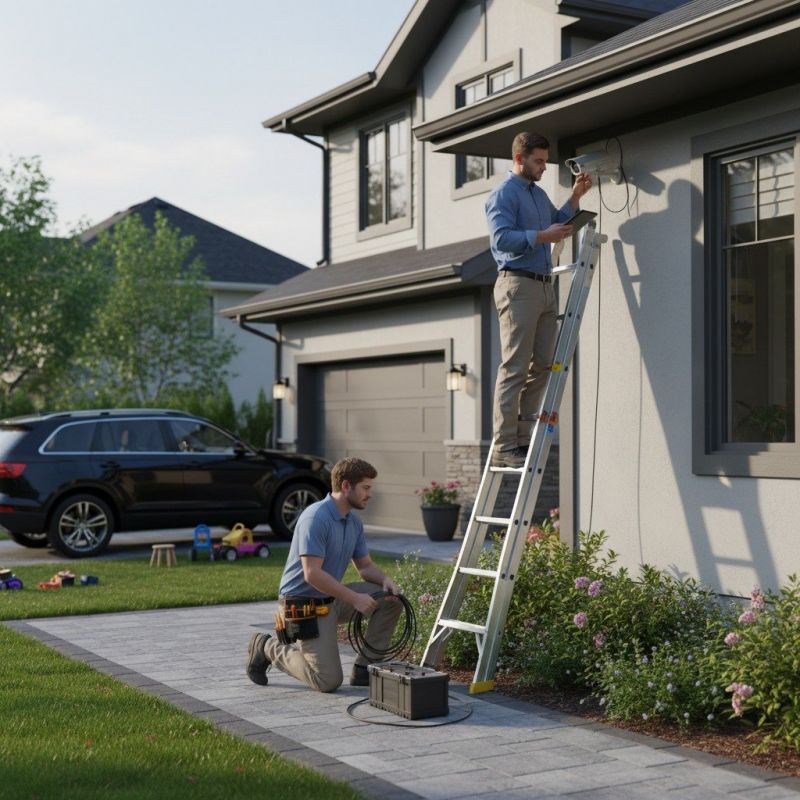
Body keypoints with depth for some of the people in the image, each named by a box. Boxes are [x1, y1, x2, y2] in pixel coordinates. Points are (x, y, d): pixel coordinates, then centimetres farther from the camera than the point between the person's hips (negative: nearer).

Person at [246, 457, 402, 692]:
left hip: (332, 599, 9)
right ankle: (268, 648, 6)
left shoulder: (354, 522, 6)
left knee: (391, 599, -4)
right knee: (328, 681, -14)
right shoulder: (315, 518, -23)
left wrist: (385, 580, -10)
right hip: (304, 604, -9)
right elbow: (312, 574, -28)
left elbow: (365, 566, 12)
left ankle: (364, 668, 4)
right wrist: (354, 598, -24)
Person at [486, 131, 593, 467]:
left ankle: (523, 436, 12)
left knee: (542, 366, 7)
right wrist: (543, 236, -20)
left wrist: (575, 197, 20)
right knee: (515, 369, -10)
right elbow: (502, 238, -18)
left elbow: (559, 223, 33)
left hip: (544, 286, 9)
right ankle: (504, 446, -9)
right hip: (518, 285, -9)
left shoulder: (540, 194, 22)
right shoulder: (503, 194, -6)